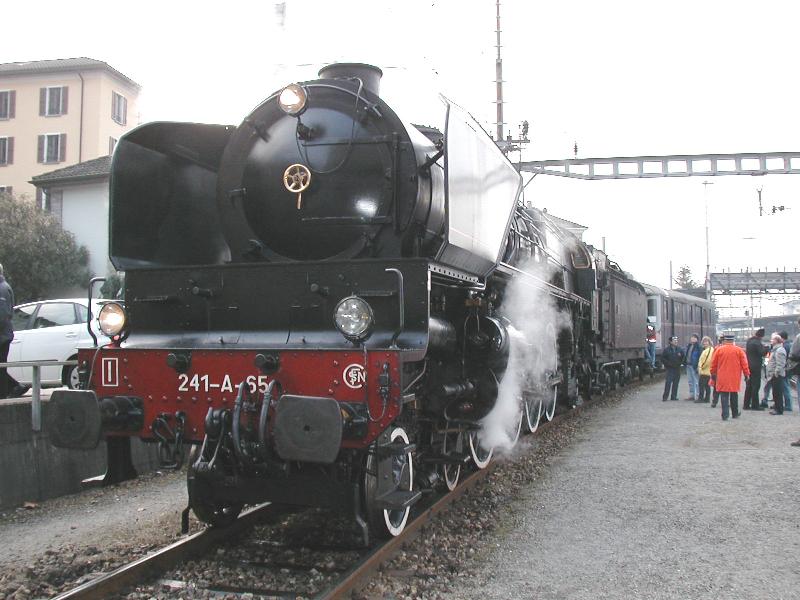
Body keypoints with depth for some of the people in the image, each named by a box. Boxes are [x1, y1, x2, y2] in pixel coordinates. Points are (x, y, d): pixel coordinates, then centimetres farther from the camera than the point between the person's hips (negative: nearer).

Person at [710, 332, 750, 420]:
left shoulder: (719, 350, -2)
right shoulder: (739, 350, -1)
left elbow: (713, 364, 4)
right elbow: (744, 364, 0)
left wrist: (713, 373, 17)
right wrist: (747, 374, 10)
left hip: (722, 378, -1)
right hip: (735, 378, 1)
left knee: (724, 396, -1)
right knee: (734, 395, 15)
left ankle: (725, 415, -6)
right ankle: (735, 414, 24)